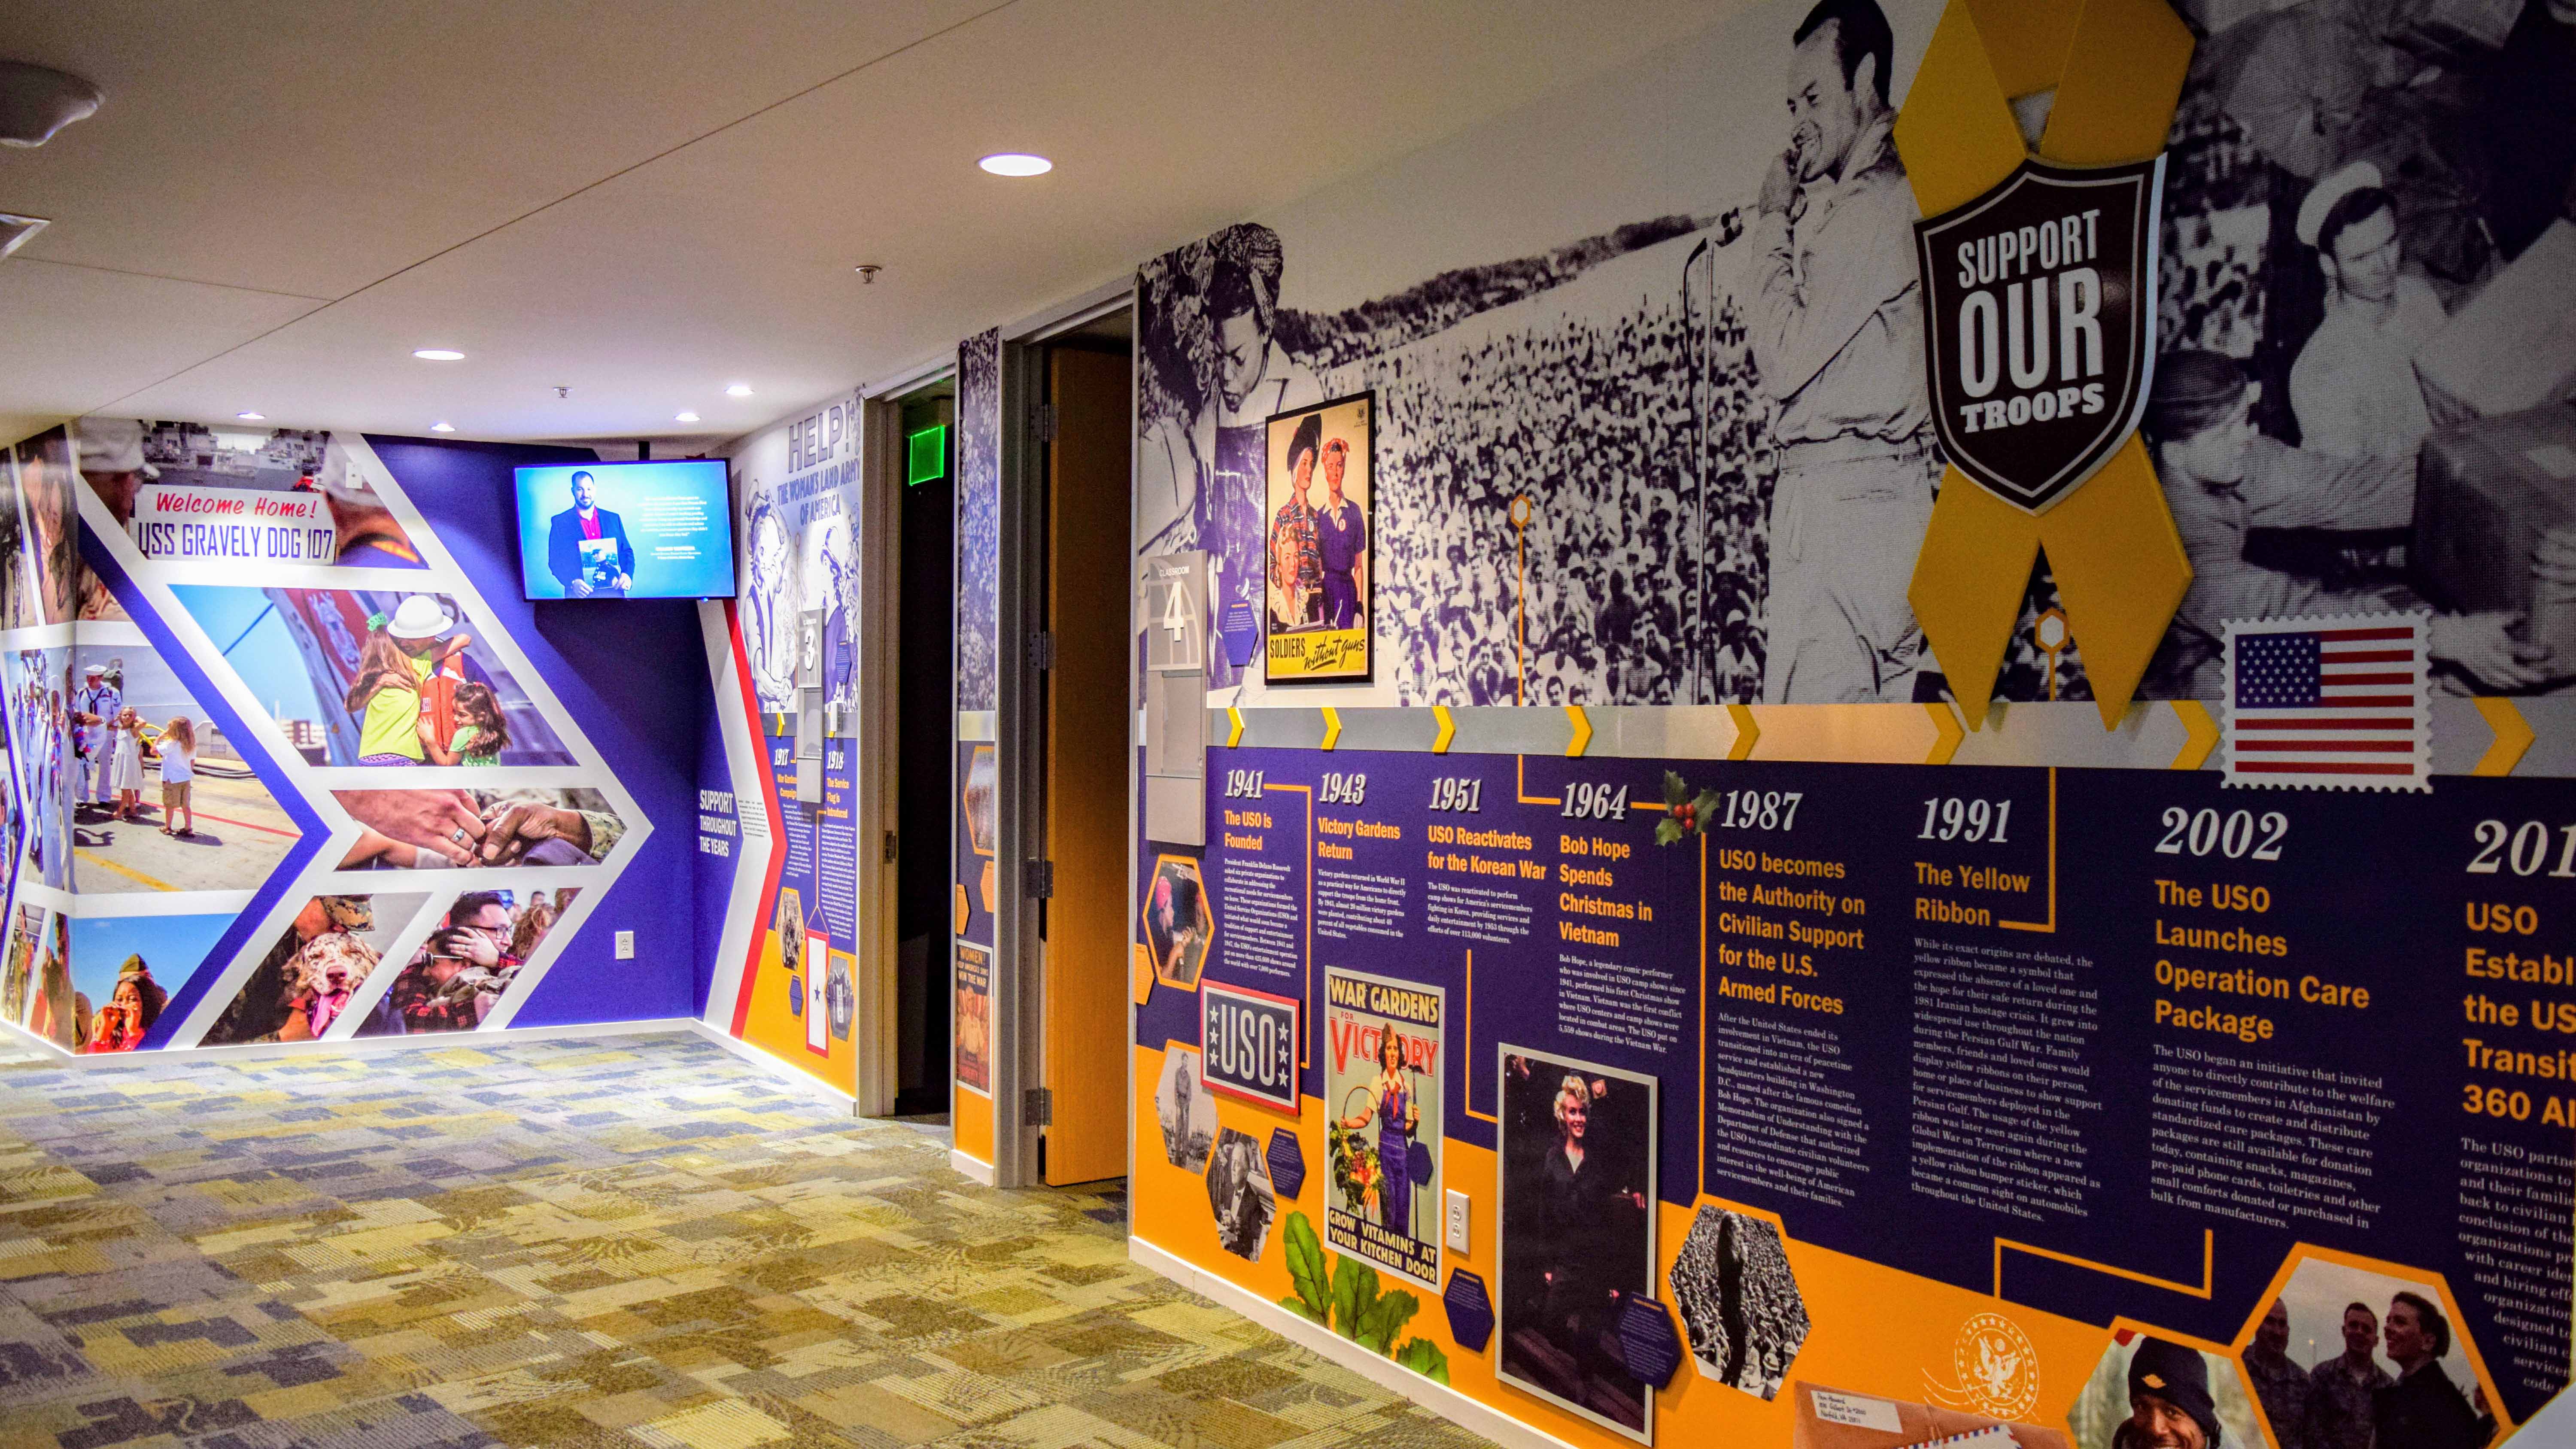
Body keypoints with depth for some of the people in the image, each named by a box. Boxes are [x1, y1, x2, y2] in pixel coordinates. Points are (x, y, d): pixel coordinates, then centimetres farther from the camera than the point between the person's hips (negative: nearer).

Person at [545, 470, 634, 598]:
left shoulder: (613, 519, 13)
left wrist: (627, 574, -7)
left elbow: (627, 552, 14)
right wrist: (572, 582, -16)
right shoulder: (560, 522, 5)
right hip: (580, 594, -2)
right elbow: (555, 561, 1)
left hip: (613, 592, 2)